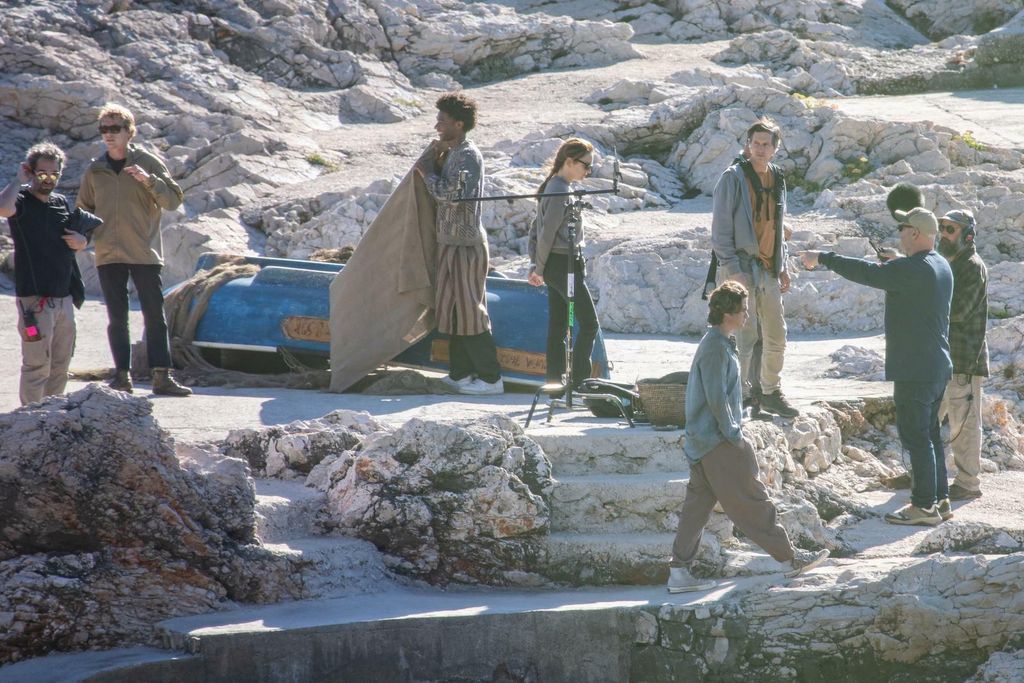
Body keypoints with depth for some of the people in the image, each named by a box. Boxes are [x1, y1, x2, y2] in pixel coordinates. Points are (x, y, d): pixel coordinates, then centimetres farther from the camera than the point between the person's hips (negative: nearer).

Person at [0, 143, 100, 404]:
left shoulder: (63, 204, 13)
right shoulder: (22, 202, -7)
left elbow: (93, 224, 29)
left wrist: (82, 242, 6)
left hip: (64, 297, 7)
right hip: (34, 298, -7)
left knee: (60, 365, 12)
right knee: (36, 366, -9)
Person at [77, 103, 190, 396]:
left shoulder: (149, 163, 0)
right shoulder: (95, 170, 8)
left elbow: (173, 201, -5)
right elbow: (84, 210, 18)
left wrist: (148, 180, -19)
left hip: (145, 252, -2)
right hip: (108, 256, 2)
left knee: (155, 315, -2)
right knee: (117, 318, 4)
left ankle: (161, 376, 0)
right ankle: (122, 375, 9)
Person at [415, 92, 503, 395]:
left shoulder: (468, 155, -15)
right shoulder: (452, 153, 15)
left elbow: (450, 194, -24)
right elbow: (443, 192, 15)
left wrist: (428, 173, -11)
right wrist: (434, 158, 4)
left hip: (465, 245, -10)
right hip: (451, 243, 10)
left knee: (470, 311, -7)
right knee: (452, 310, 13)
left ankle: (490, 378, -3)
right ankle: (460, 374, 19)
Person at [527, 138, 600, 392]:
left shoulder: (553, 187, 14)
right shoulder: (561, 191, -16)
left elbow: (537, 229, 18)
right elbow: (547, 233, -17)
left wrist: (537, 267, 15)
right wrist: (539, 269, -7)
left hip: (556, 266, 10)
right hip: (565, 264, -10)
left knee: (558, 328, 10)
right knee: (589, 323, -7)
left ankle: (554, 384, 11)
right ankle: (577, 384, -9)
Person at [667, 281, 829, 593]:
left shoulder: (718, 343, 15)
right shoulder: (716, 347, -17)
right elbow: (717, 397, -21)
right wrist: (734, 435, -16)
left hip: (701, 440, 10)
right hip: (718, 441, -10)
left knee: (698, 504, 8)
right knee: (752, 500, -2)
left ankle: (679, 572, 7)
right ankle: (791, 558, 4)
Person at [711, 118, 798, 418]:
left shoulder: (776, 179, 14)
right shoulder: (734, 178, -8)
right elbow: (720, 227, -11)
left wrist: (782, 266, 17)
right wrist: (731, 267, -17)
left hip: (768, 269, 7)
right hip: (742, 266, -7)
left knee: (777, 335, 11)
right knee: (746, 335, -6)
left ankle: (771, 393, 24)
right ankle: (742, 395, 3)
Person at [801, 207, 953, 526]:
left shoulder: (912, 270, -20)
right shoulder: (941, 266, 10)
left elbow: (866, 272, -20)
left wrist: (822, 258, -13)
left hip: (915, 370, -10)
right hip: (938, 366, 10)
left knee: (916, 436, -5)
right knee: (929, 433, 17)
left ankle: (925, 506, -2)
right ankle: (939, 498, 23)